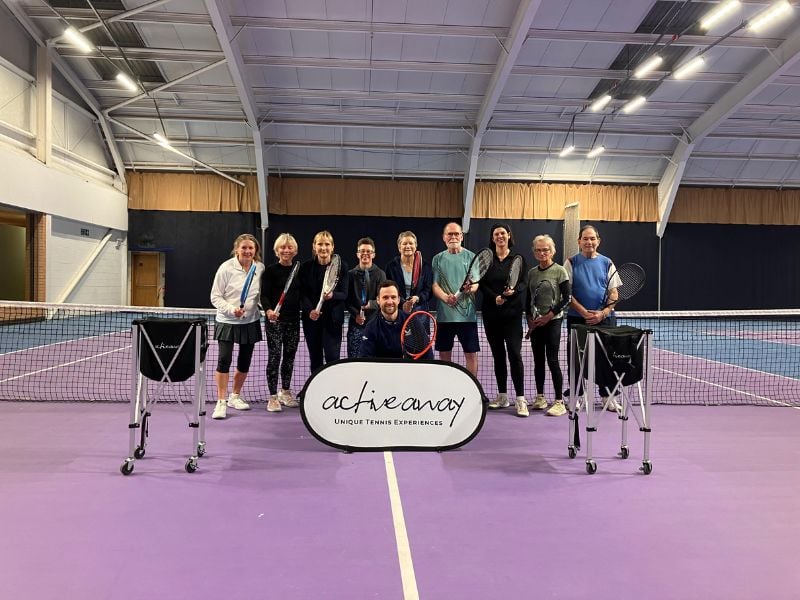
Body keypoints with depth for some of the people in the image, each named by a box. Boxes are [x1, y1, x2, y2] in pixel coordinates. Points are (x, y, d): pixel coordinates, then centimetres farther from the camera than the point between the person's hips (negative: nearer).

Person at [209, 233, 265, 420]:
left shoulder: (260, 268, 0)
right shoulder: (226, 268, -10)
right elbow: (215, 297, -8)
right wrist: (231, 309, -22)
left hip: (251, 322, 4)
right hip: (227, 322, -4)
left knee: (245, 362, 11)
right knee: (224, 360, -11)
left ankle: (235, 396, 30)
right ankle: (221, 402, 0)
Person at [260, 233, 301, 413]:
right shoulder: (271, 270, -5)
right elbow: (264, 295, -11)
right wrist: (268, 310, -29)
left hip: (293, 320, 5)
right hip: (275, 319, -4)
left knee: (290, 356, 12)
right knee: (274, 356, -3)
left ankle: (285, 392, 28)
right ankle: (273, 397, 6)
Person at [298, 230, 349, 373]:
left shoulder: (341, 266, 0)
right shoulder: (306, 267, 3)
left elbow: (344, 294, -3)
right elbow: (302, 294, 0)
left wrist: (332, 295, -25)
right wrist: (310, 311, -18)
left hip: (333, 319, -2)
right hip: (311, 319, 2)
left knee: (333, 358, -7)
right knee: (315, 359, 10)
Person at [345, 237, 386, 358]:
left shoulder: (380, 274, 4)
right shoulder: (351, 274, 8)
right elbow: (347, 299, 4)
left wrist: (372, 304, -26)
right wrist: (356, 315, -12)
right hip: (355, 323, 1)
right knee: (353, 357, 2)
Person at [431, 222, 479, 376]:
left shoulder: (470, 256, 5)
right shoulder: (438, 258, 9)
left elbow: (477, 282, -1)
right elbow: (434, 285, 2)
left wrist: (471, 288, -26)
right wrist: (445, 297, -19)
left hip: (467, 313, -2)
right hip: (444, 313, 2)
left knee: (471, 352, 1)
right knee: (444, 353, 8)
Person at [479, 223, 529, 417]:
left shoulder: (518, 258, 4)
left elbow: (524, 283, -1)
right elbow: (482, 284, 2)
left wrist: (514, 290, -21)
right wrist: (495, 297, -14)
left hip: (512, 313, -3)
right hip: (491, 313, 3)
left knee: (514, 353, -10)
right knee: (498, 355, 10)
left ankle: (521, 399, -7)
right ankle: (502, 396, 19)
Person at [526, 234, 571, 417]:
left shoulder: (560, 271, -5)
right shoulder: (532, 272, 10)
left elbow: (567, 298, -8)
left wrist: (550, 315, -14)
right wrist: (529, 318, 3)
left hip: (553, 321, -5)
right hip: (535, 322, 5)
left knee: (552, 360, -6)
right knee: (538, 360, 10)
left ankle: (559, 402, 1)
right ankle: (540, 397, 21)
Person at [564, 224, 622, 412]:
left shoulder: (607, 263, 7)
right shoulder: (571, 262, 2)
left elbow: (614, 294, 4)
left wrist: (602, 313, -13)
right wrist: (585, 313, -14)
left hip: (604, 319, 1)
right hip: (577, 319, -1)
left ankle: (607, 396, 17)